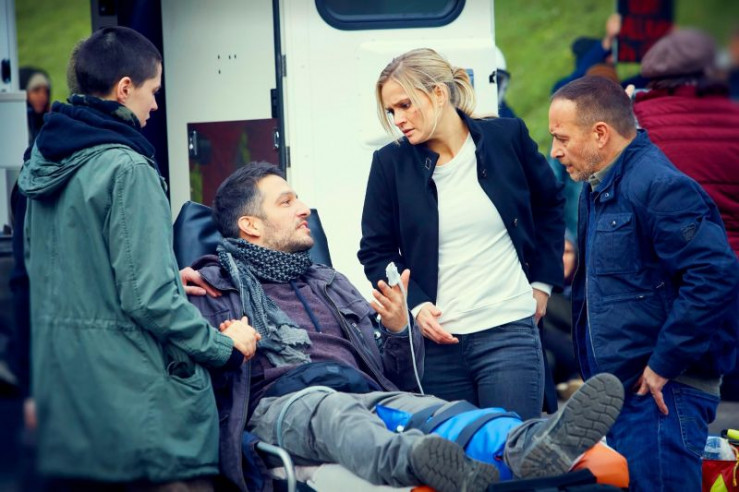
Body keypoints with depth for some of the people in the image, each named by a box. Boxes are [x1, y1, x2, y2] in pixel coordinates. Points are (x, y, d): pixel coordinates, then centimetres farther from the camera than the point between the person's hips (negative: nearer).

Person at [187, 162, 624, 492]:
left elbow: (399, 378, 27)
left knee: (424, 407, -30)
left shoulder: (331, 284, 32)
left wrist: (399, 329, 8)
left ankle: (531, 448, -62)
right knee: (330, 406, -40)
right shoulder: (216, 284, 16)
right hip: (278, 406, -4)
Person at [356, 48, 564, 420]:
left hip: (509, 332, -1)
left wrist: (542, 281, 12)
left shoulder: (507, 137, 1)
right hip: (436, 338, 1)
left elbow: (549, 205, 17)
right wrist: (415, 305, -7)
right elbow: (376, 251, 8)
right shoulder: (390, 163, 1)